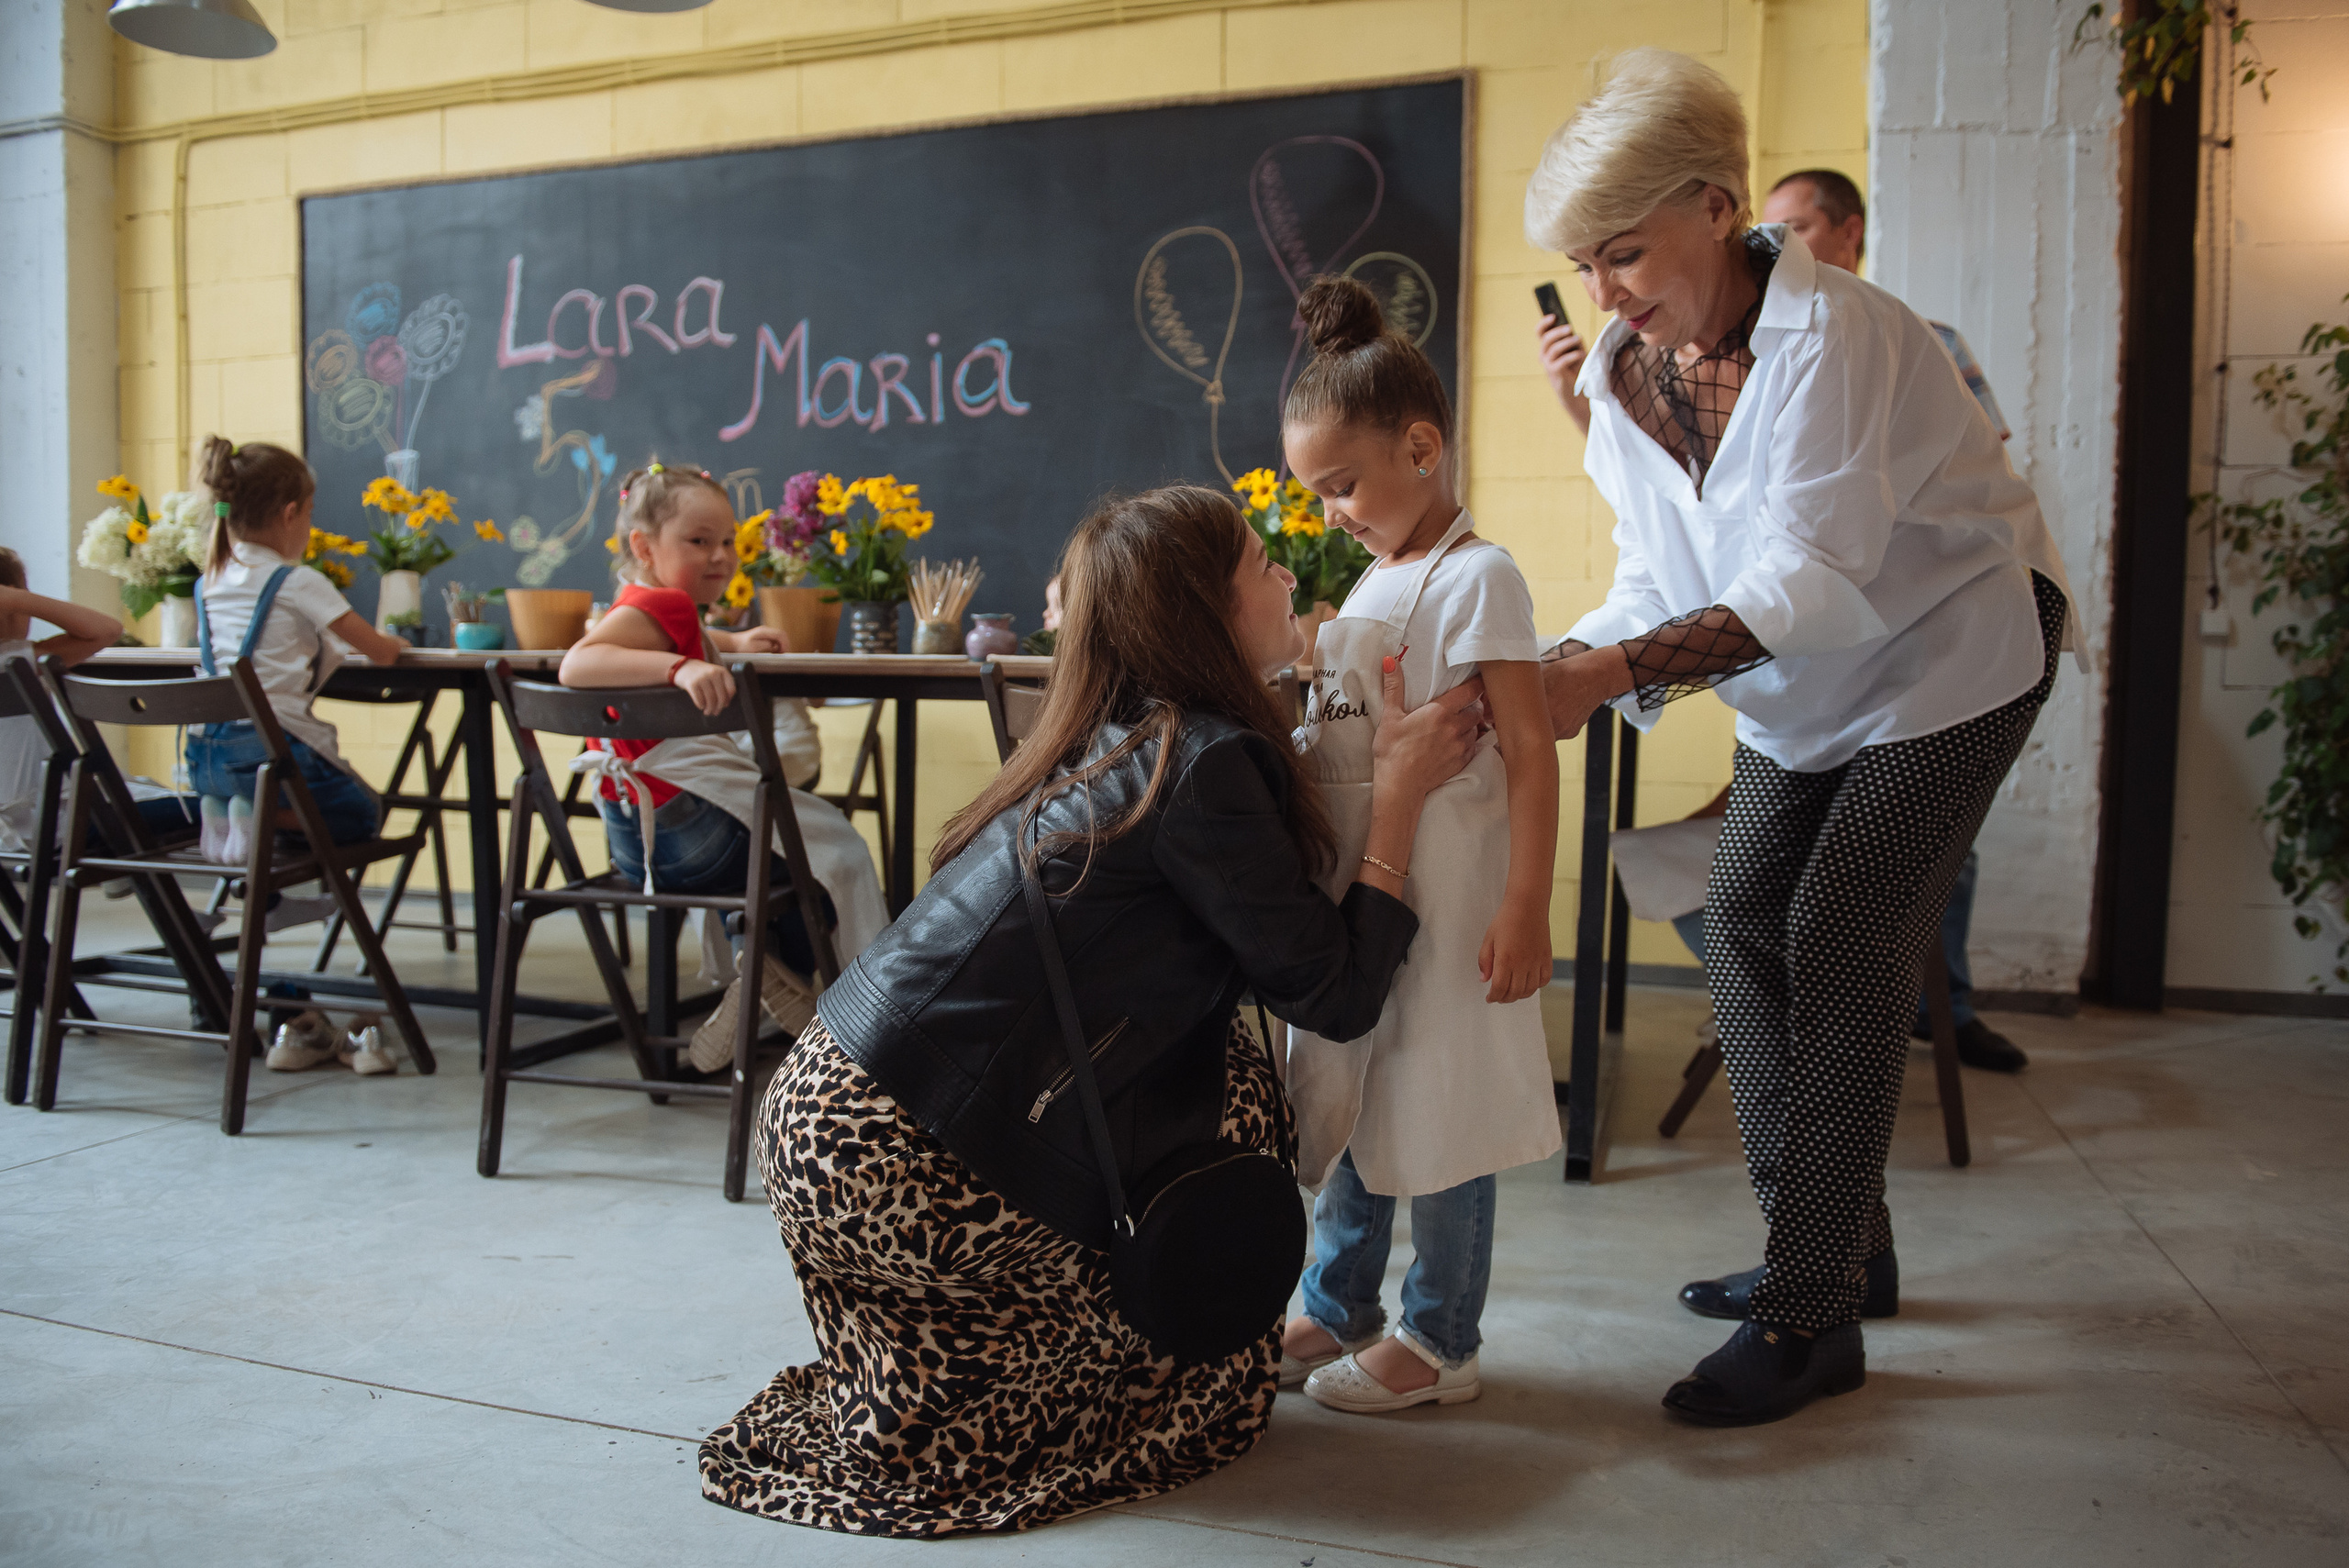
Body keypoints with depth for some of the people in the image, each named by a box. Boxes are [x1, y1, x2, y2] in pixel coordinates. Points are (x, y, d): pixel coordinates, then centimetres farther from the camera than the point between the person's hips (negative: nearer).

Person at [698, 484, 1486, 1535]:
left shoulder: (1111, 741, 10)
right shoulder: (1207, 762, -15)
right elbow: (1335, 995, -10)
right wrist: (1400, 793, -2)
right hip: (901, 1173, -8)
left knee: (1205, 1045, 16)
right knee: (1232, 1083, 4)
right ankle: (1182, 1409, 19)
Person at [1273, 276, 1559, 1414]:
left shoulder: (1475, 578, -13)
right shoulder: (1373, 584, 14)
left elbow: (1528, 754, -17)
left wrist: (1526, 909, -21)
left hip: (1441, 907, -9)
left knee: (1438, 1111, 2)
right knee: (1346, 1102, 17)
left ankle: (1440, 1342, 18)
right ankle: (1335, 1313, 32)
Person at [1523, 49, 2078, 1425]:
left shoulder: (1831, 334, -27)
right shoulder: (1625, 373, -4)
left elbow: (1805, 586, -34)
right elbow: (1661, 583, -5)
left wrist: (1612, 672, -43)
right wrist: (1559, 667, -24)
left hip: (1951, 643, -7)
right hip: (1802, 688, 8)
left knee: (1844, 946, -13)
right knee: (1746, 926, 2)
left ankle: (1813, 1319, -5)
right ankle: (1836, 1247, 17)